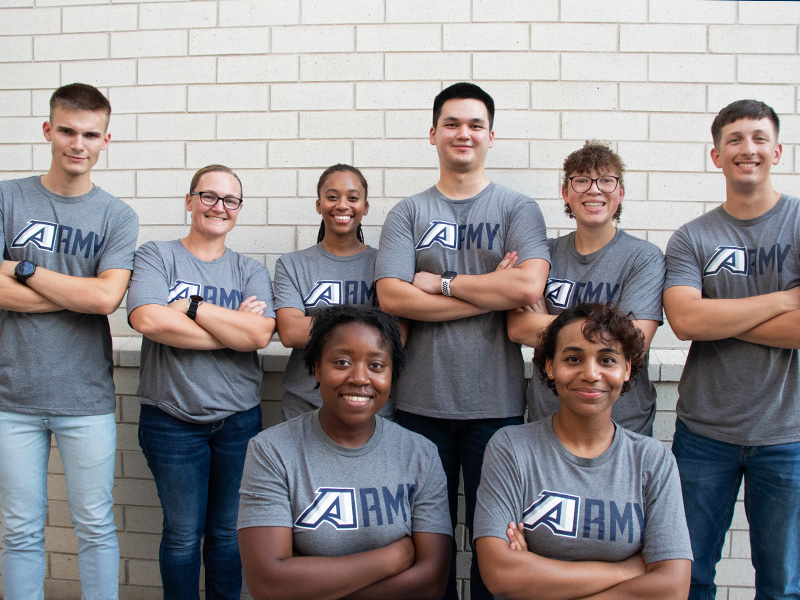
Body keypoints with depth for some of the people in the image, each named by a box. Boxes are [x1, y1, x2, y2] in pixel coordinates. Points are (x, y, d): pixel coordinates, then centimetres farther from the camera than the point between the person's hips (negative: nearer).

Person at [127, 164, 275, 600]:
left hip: (239, 417, 2)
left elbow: (259, 334, -11)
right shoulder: (156, 257, 1)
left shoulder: (250, 271, 6)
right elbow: (148, 320, -18)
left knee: (229, 532, 12)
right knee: (183, 534, 7)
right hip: (171, 418, -2)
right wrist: (232, 330, -13)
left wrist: (190, 306, -13)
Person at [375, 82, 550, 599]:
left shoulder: (517, 209, 4)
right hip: (422, 401, 1)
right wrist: (490, 291, -11)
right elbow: (392, 297, -9)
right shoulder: (408, 214, 6)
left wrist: (440, 282, -8)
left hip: (495, 402, -1)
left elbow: (528, 287, -14)